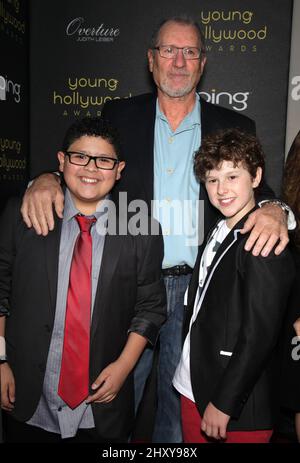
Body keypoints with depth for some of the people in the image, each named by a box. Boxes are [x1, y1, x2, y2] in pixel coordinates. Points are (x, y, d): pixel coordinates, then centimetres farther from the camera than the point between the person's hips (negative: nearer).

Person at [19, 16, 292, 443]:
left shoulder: (234, 128, 3)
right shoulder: (119, 116, 3)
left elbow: (255, 191, 2)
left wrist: (274, 210, -22)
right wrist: (48, 179, -20)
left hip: (196, 285, 1)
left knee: (182, 399, 19)